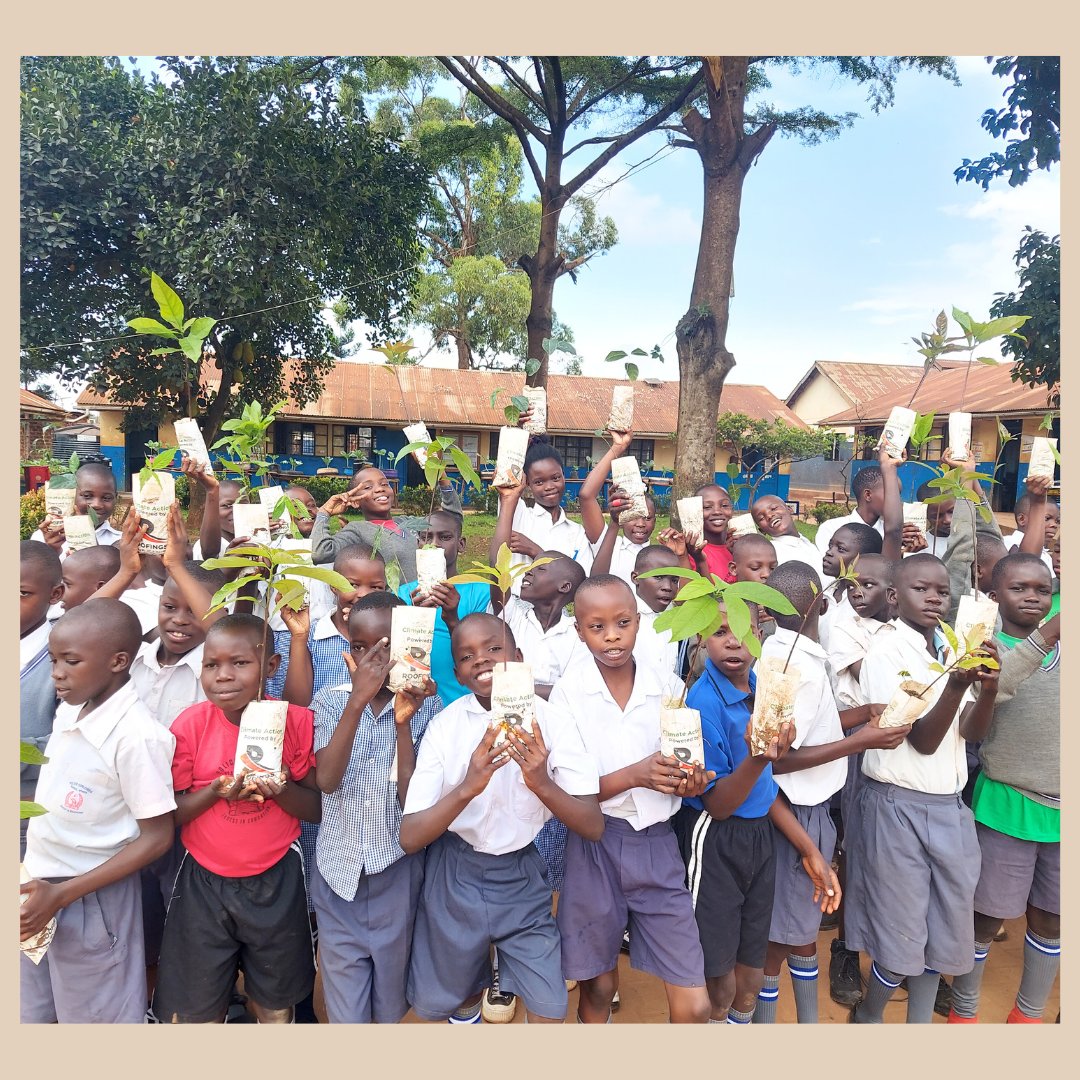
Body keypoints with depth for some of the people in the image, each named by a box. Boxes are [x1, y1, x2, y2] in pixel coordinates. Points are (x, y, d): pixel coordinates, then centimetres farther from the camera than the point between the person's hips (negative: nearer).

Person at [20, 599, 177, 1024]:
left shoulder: (136, 735, -25)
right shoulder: (68, 711, -1)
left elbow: (156, 837, -20)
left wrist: (62, 894, -20)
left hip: (91, 900, -7)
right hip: (36, 885, 7)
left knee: (95, 1017, 12)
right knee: (33, 1014, 21)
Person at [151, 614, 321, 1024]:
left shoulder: (296, 720, -13)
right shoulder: (190, 724, -13)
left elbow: (316, 809, -6)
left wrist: (281, 789, -25)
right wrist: (216, 791, -23)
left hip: (277, 881, 0)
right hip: (204, 882, 0)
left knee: (277, 1006, 19)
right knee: (196, 1012, 16)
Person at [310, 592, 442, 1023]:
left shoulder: (424, 703, -8)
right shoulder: (330, 701, -5)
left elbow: (412, 797, -13)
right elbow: (326, 780, -20)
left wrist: (403, 722, -26)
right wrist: (358, 700, -28)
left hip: (397, 870, 0)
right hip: (339, 869, 1)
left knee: (392, 1003, 17)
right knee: (343, 1005, 12)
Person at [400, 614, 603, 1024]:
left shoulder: (550, 720, -16)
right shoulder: (444, 725, -15)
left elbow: (593, 826, -17)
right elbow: (410, 837, -19)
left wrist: (542, 783, -36)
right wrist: (467, 788, -37)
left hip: (521, 875, 0)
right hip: (455, 877, 1)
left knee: (549, 1012, -3)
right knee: (434, 1004, 16)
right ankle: (471, 992, 46)